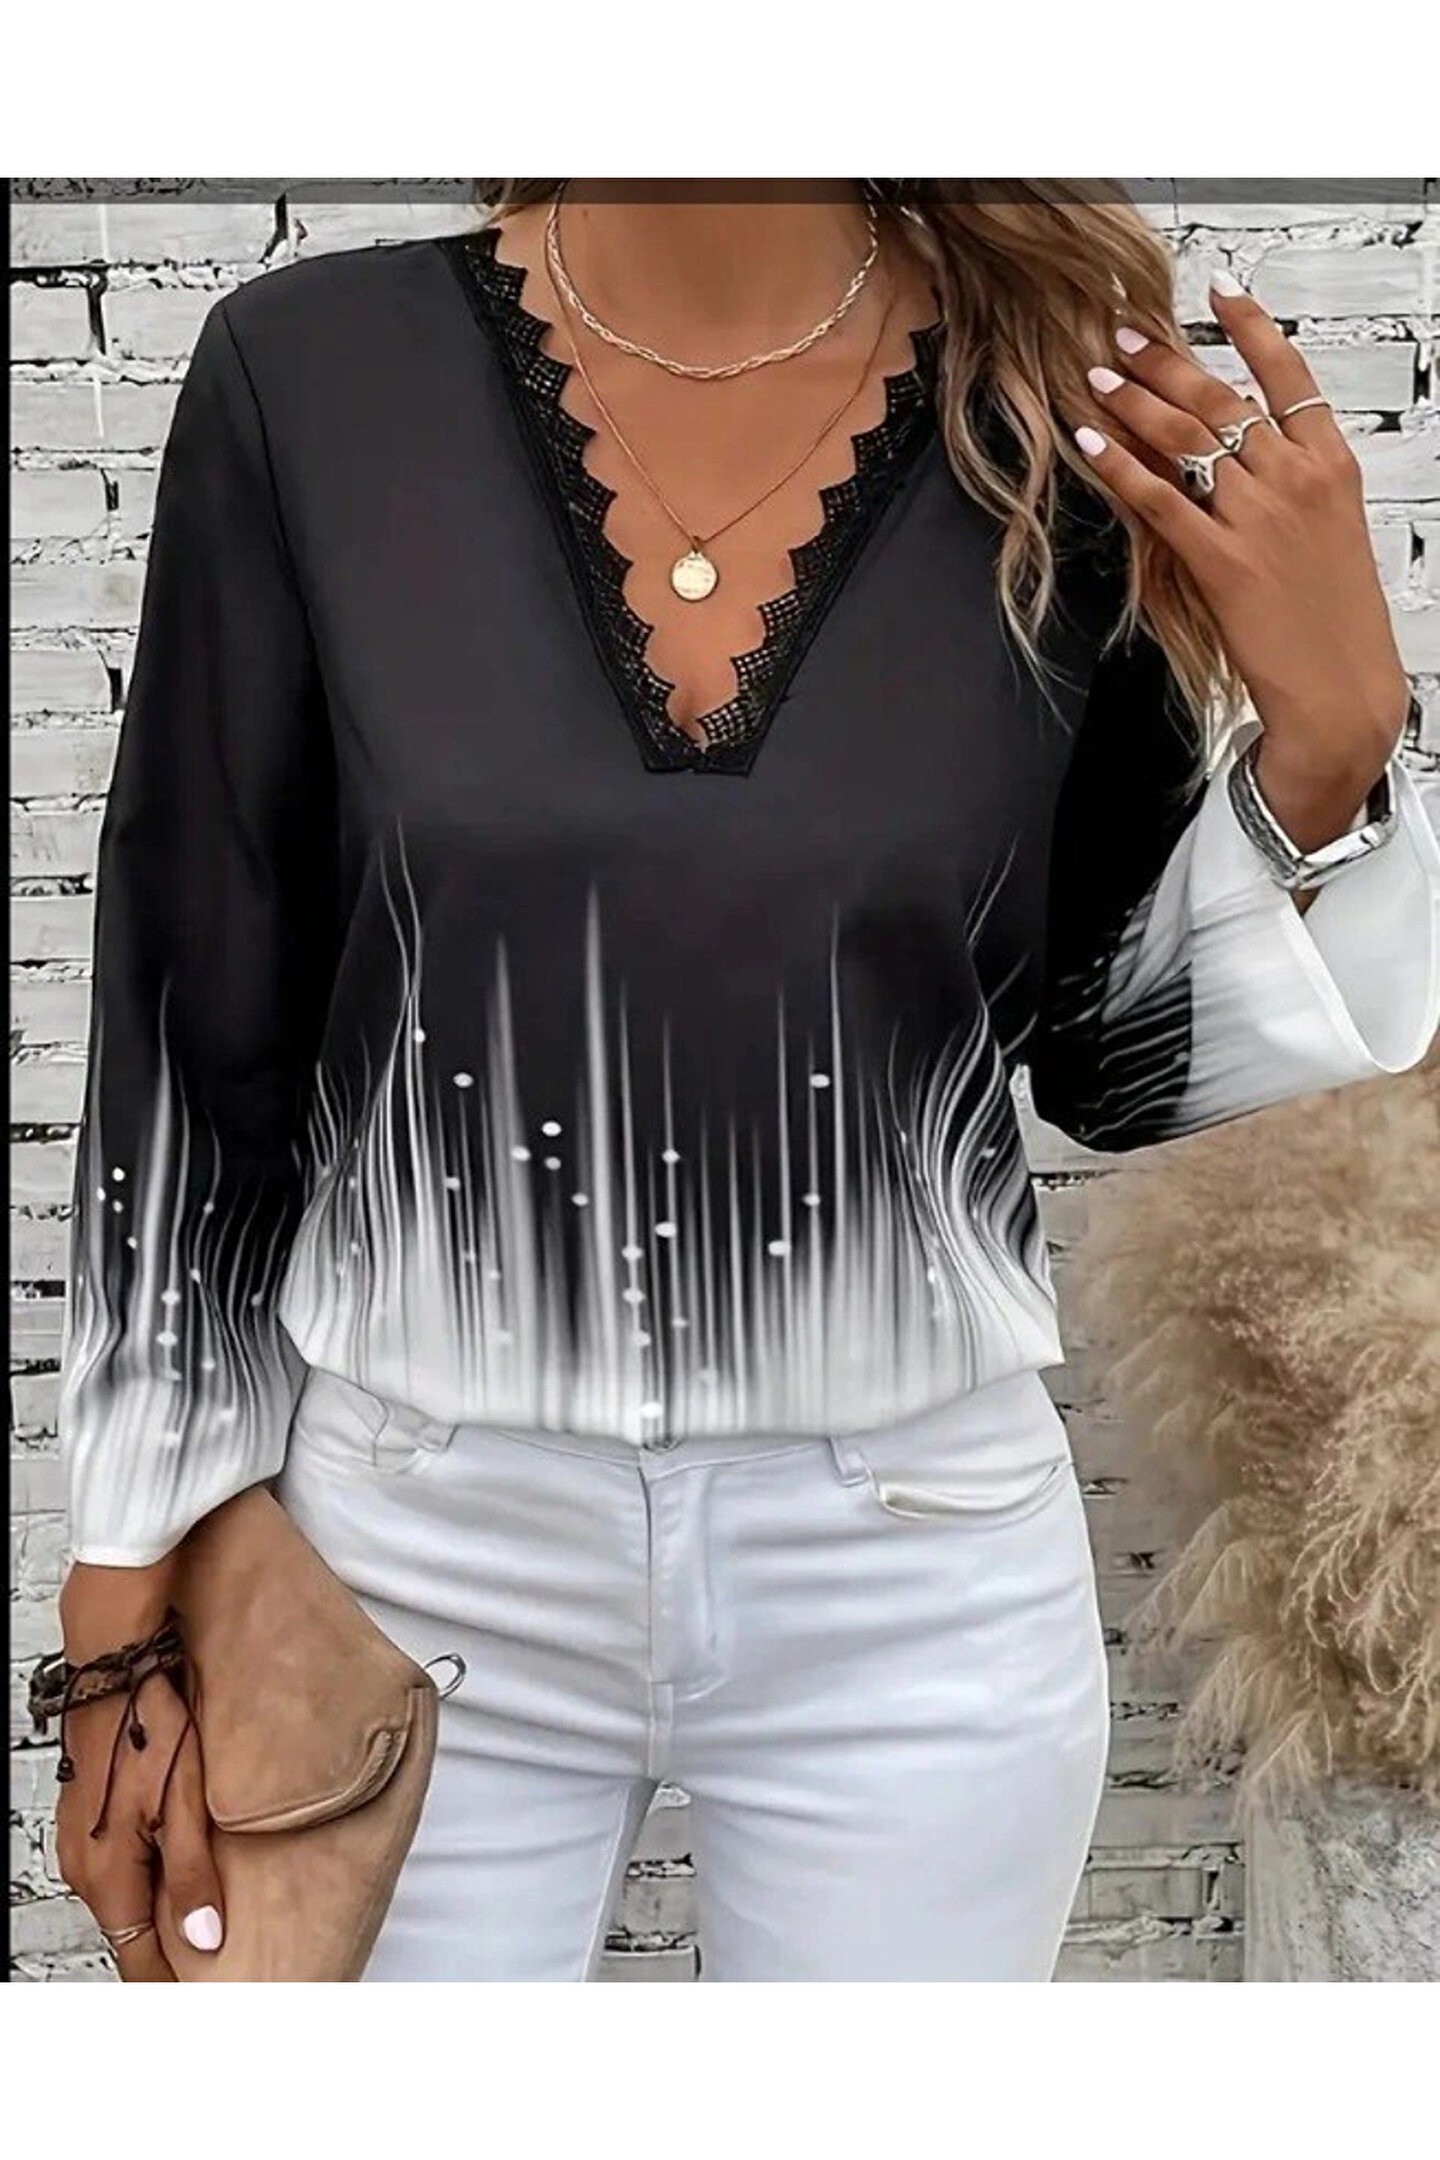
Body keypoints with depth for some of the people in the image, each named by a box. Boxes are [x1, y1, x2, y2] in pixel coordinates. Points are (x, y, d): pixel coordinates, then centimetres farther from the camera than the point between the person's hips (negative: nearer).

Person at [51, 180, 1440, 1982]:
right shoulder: (313, 374, -8)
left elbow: (1119, 1061, 4)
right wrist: (131, 1607, 1)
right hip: (417, 1548, 0)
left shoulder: (1073, 411, -5)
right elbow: (195, 1029, -3)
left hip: (921, 1577, 1)